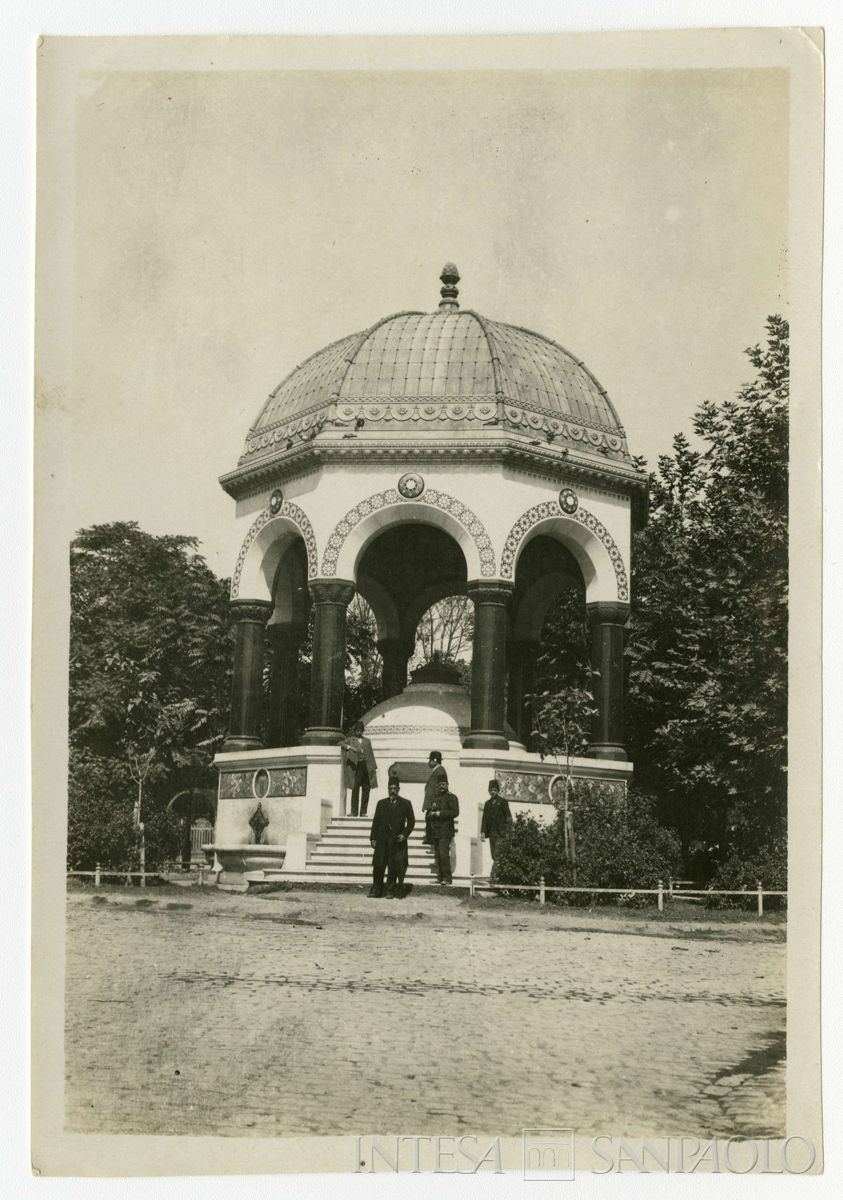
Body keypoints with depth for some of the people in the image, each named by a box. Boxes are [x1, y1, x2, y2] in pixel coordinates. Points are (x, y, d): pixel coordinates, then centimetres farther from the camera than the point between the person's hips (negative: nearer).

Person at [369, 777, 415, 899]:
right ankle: (376, 889, 10)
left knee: (394, 868, -2)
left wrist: (405, 834, -6)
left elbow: (411, 821, 7)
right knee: (378, 866, 1)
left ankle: (391, 891, 5)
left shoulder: (405, 804, 5)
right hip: (382, 841, 2)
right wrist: (373, 838, 5)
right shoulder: (381, 803, 11)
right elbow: (376, 822, 12)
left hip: (397, 841, -2)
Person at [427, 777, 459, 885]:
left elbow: (455, 812, -12)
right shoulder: (435, 798, 21)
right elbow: (428, 813, 22)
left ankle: (447, 878, -12)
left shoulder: (451, 797, -1)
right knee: (437, 855, 4)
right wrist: (432, 813, -2)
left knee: (444, 854, -14)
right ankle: (440, 877, 8)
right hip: (435, 830, 7)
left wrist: (440, 813, -14)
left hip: (445, 831, -7)